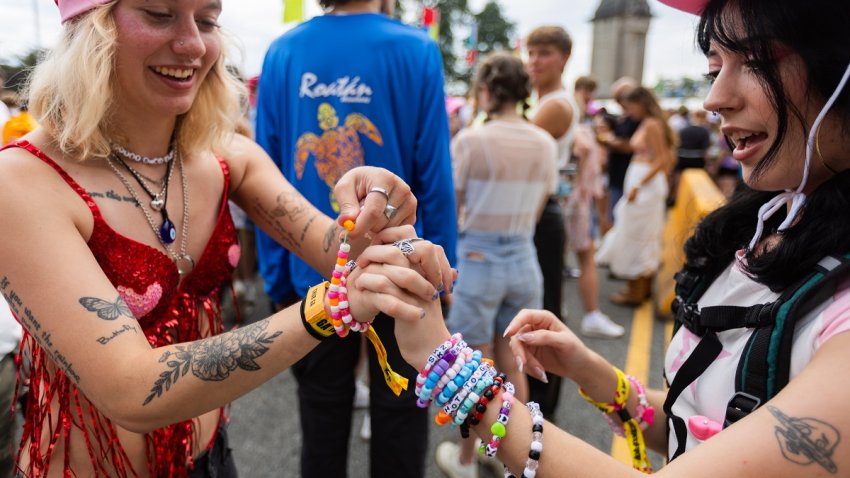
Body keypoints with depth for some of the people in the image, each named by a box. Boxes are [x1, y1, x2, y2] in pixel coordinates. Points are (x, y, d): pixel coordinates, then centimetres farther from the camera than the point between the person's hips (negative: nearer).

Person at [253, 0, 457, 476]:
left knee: (322, 419, 17)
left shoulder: (281, 53, -2)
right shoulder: (416, 51, -10)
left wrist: (277, 278, 7)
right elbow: (435, 177, -10)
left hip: (314, 274, 3)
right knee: (400, 417, 15)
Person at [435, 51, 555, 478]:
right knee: (511, 365, 19)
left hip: (477, 260, -4)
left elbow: (452, 210, -7)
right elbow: (537, 211, 7)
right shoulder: (545, 143, 1)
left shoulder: (471, 140, -14)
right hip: (524, 259, 5)